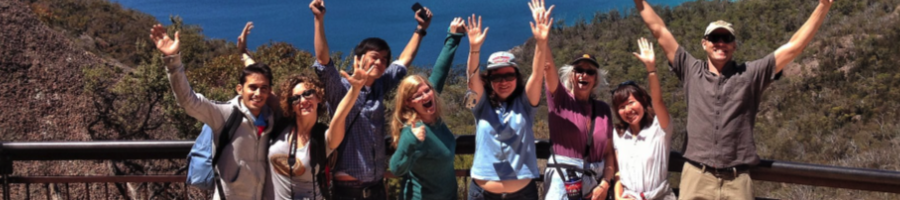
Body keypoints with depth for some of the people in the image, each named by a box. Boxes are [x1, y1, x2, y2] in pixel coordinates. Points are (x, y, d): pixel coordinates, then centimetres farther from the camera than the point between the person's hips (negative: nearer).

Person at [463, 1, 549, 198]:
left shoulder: (524, 104, 1)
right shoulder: (482, 105, 1)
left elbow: (537, 76, -14)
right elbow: (472, 78, -15)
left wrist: (541, 43, -29)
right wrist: (474, 48, -32)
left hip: (523, 191, 0)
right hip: (483, 192, 0)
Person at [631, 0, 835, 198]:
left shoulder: (751, 74, 7)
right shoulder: (691, 71, 9)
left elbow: (794, 46, 5)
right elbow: (660, 31, 10)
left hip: (736, 181, 0)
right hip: (696, 177, 0)